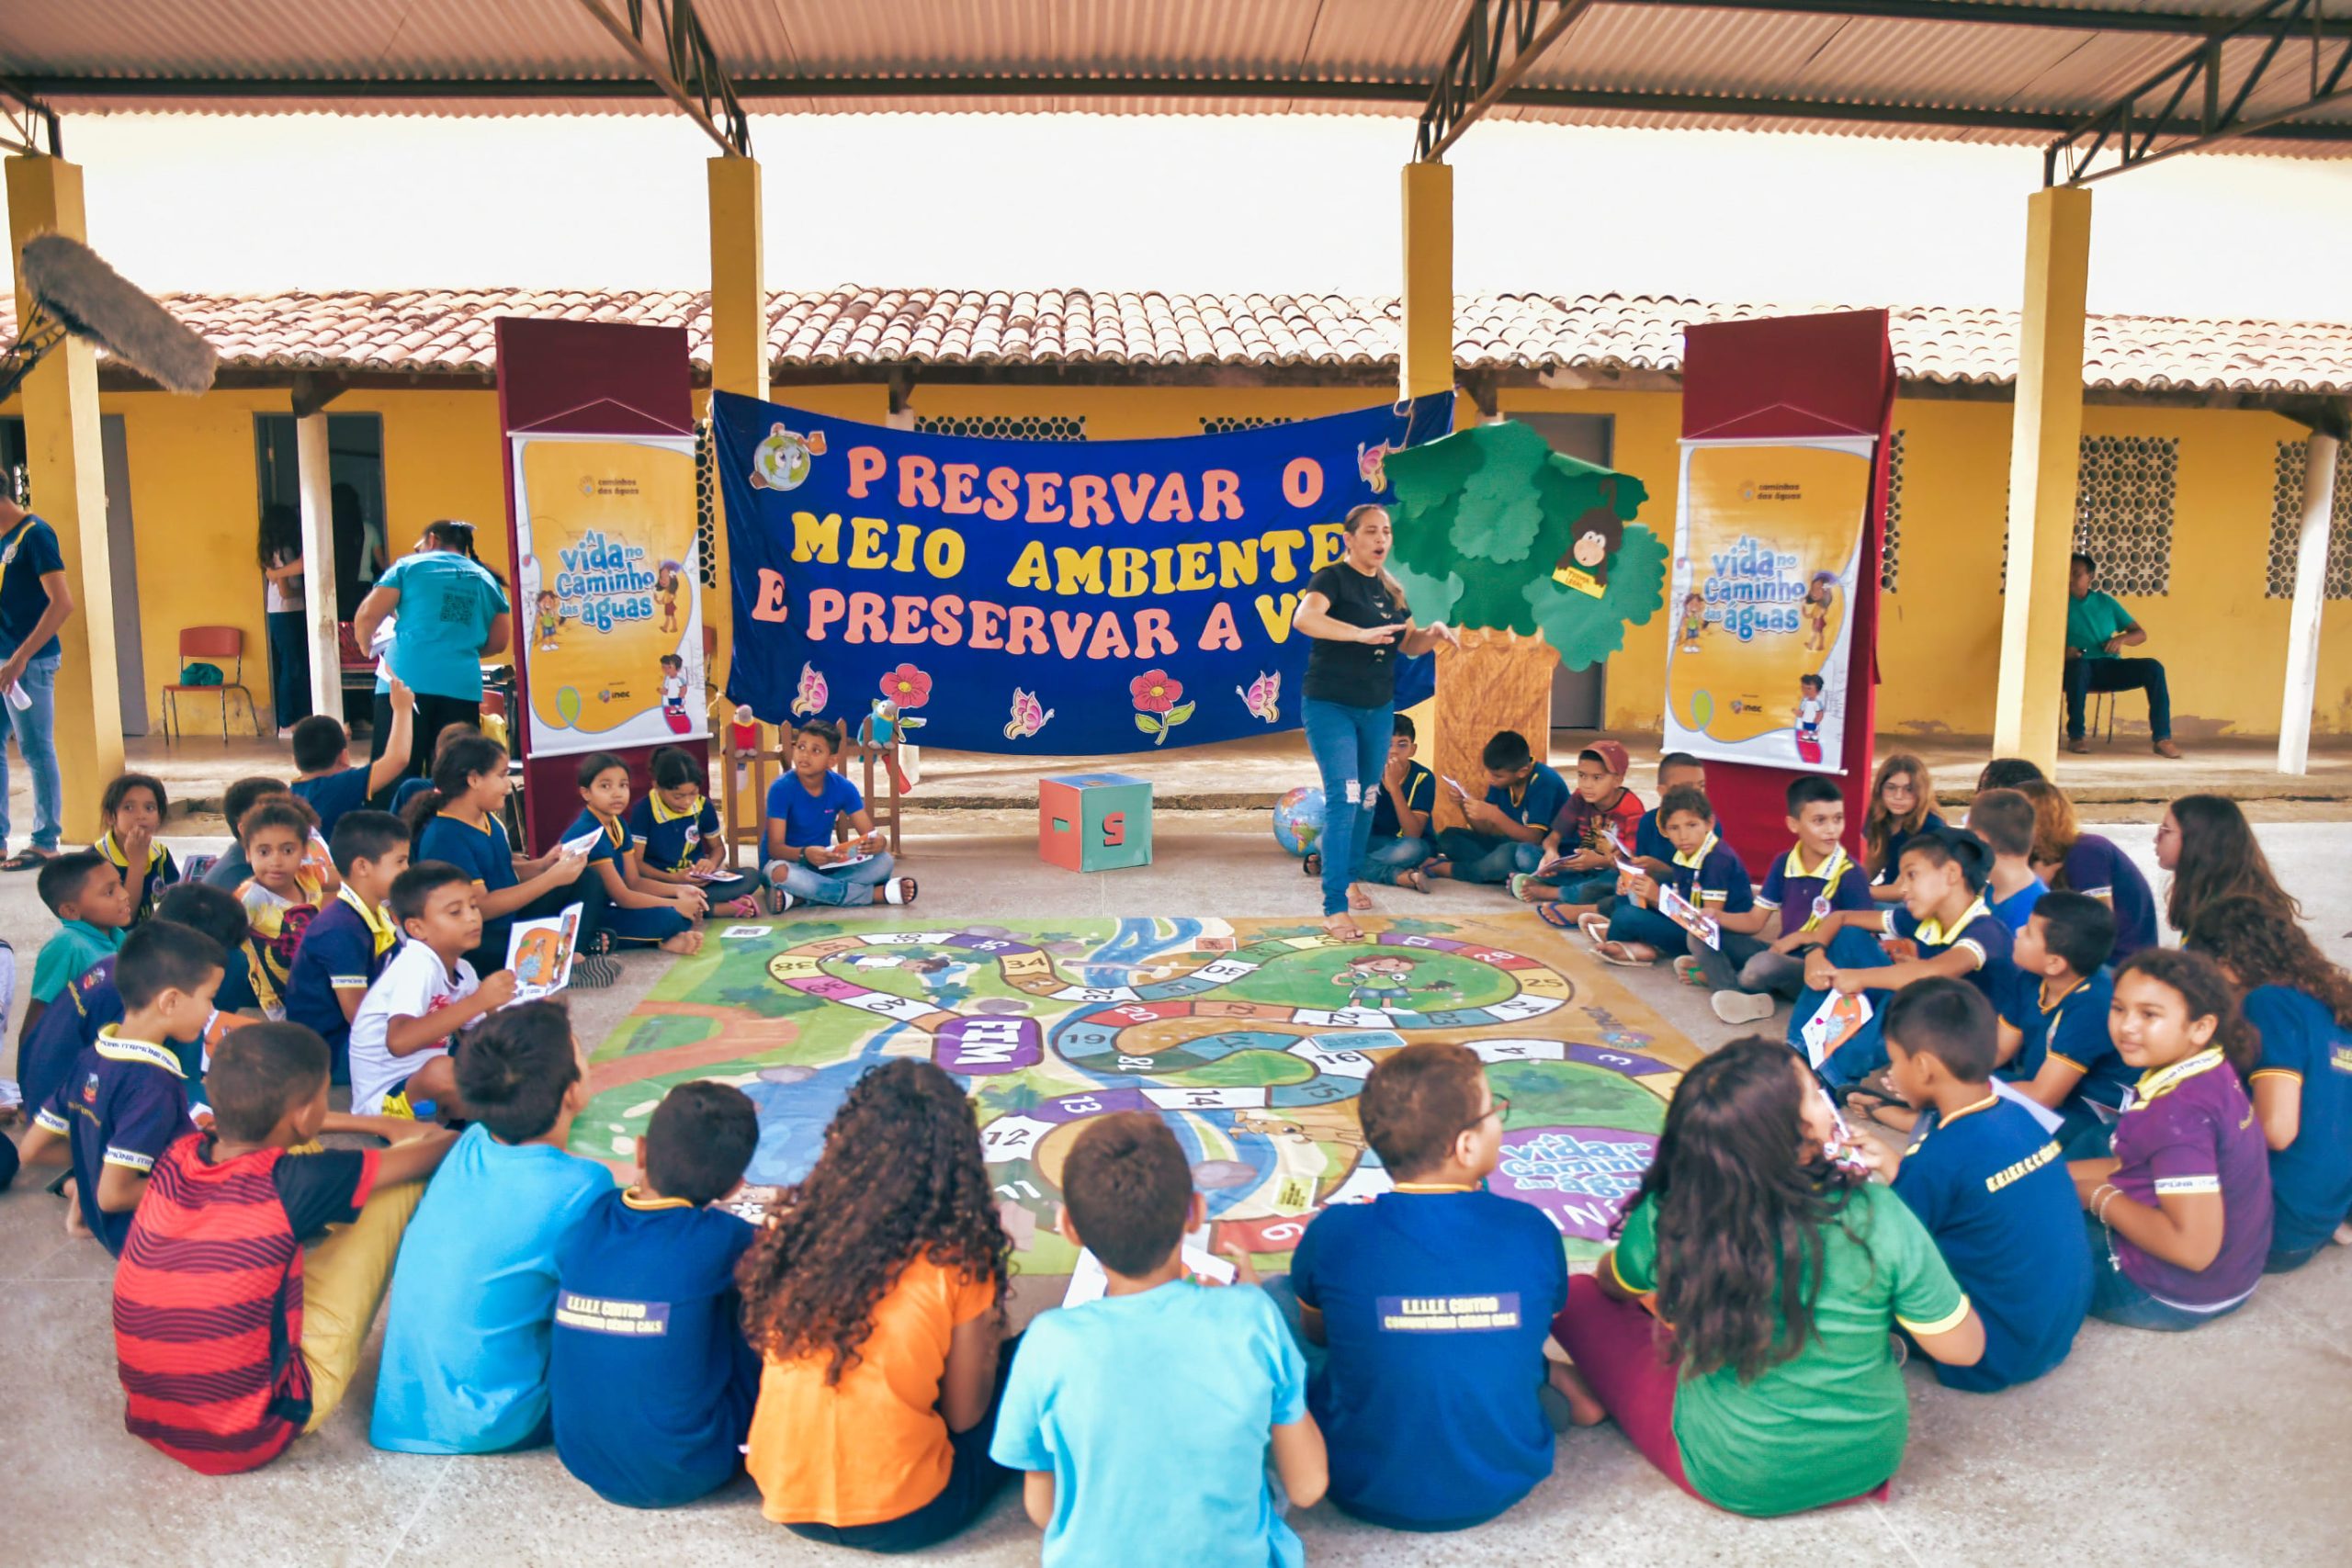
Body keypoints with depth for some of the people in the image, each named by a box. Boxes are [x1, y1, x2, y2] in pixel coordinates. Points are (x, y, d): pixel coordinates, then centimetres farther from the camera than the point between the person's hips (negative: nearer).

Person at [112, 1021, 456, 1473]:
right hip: (250, 1438, -7)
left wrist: (386, 1127, 24)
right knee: (400, 1183, -4)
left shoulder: (179, 1155, -6)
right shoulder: (291, 1184, -22)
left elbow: (272, 1120, 18)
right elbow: (428, 1157, -6)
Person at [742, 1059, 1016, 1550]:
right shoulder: (957, 1264, -19)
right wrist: (985, 1340, 9)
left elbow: (765, 1342, 8)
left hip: (785, 1498, 4)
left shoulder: (796, 1229, -8)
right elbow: (964, 1416, -9)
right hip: (896, 1519, -4)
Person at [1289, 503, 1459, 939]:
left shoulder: (1390, 589, 10)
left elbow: (1409, 644, 18)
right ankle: (1334, 909, -13)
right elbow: (1304, 618, -32)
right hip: (1330, 706, -7)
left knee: (1368, 799, 15)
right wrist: (1362, 633, -42)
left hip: (1378, 710, 7)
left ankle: (1350, 879, 35)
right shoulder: (1333, 578, -12)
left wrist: (1435, 633, -5)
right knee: (1343, 798, -15)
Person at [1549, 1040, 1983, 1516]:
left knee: (1577, 1297, 11)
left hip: (1733, 1480, -2)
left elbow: (1611, 1283, 0)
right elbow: (1964, 1348, -11)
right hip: (1868, 1462, 2)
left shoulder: (1668, 1219, -24)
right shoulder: (1879, 1218, -27)